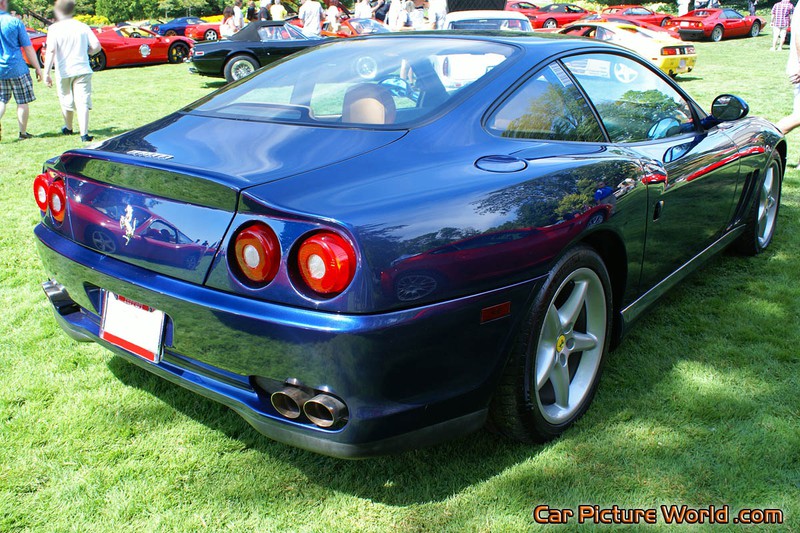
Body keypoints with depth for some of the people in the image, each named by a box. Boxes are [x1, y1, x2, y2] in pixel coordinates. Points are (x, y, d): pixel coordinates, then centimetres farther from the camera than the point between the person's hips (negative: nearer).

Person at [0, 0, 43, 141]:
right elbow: (28, 48, -6)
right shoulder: (15, 22, -8)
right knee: (22, 102, 8)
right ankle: (23, 132, 13)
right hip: (16, 69, -3)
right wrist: (38, 68, 1)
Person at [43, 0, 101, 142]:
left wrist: (46, 73, -14)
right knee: (83, 103, -5)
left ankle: (68, 128, 38)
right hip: (82, 70, 1)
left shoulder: (54, 28, -5)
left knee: (67, 102, 18)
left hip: (63, 72, -1)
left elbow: (51, 51, -14)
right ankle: (84, 133, -19)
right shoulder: (83, 27, 3)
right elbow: (96, 46, -3)